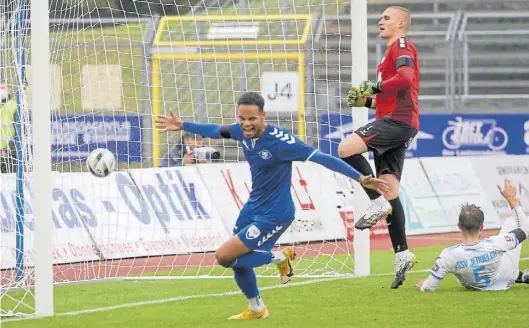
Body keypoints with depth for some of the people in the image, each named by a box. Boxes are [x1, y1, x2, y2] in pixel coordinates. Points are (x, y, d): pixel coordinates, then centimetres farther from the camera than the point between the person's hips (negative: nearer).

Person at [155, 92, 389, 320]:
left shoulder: (280, 141, -29)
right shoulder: (243, 131, -8)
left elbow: (321, 158, -29)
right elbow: (217, 131, 14)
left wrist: (360, 179, -33)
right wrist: (183, 126, 24)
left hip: (274, 215, -7)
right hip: (253, 207, 7)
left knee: (225, 257, -11)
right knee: (237, 260, 19)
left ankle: (280, 257, 8)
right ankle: (256, 309, 42)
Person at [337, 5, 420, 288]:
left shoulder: (401, 45, -4)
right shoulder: (392, 51, 27)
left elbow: (406, 77, -23)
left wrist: (375, 88, -17)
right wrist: (368, 101, 18)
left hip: (398, 121, -10)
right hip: (394, 122, 10)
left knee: (346, 149, -22)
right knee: (390, 190, 4)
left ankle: (378, 203, -16)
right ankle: (402, 254, 1)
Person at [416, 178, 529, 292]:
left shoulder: (449, 256, -40)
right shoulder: (495, 244, -39)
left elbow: (428, 288, -30)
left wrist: (423, 284, -6)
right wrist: (511, 199, -12)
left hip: (475, 288, 1)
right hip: (505, 282, -1)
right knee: (511, 222, 12)